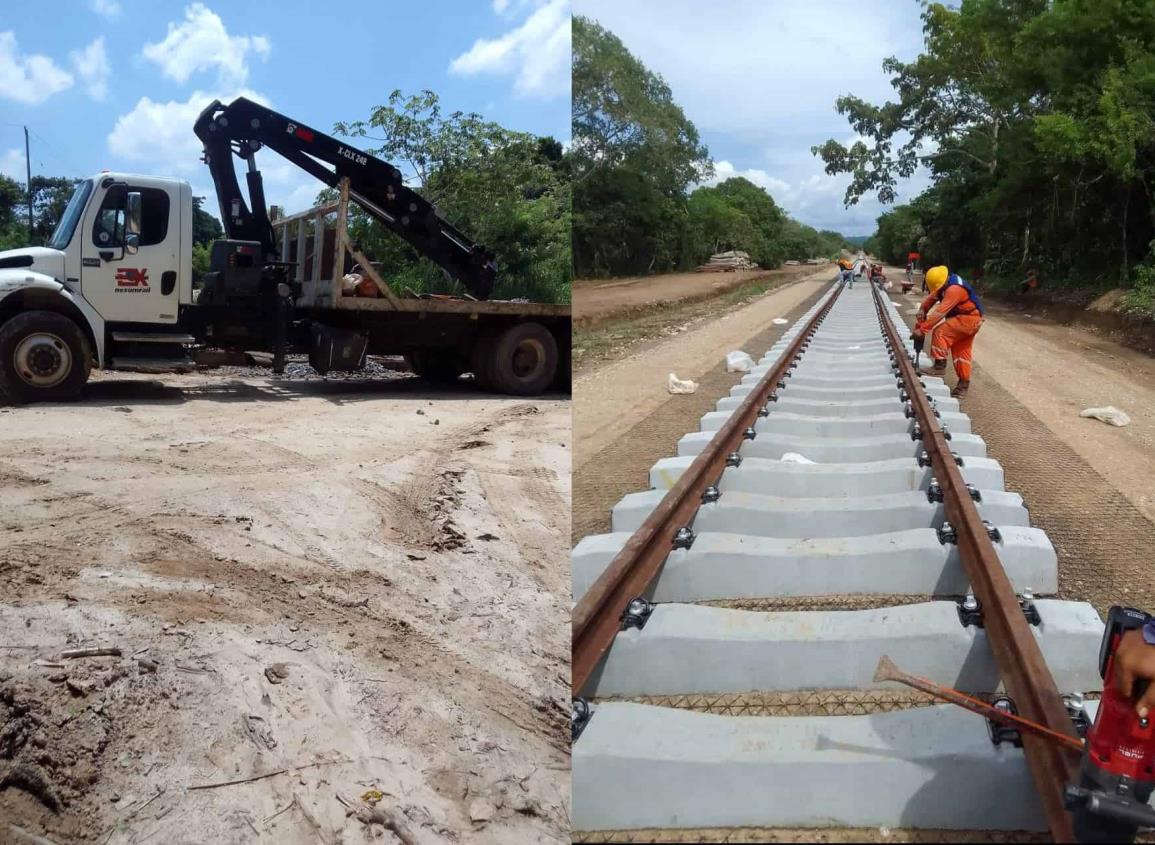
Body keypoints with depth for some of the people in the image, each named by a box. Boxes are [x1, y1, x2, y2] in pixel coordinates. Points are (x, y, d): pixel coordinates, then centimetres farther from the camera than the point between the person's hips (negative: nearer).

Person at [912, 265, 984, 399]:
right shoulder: (945, 285, 1)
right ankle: (963, 384, 19)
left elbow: (939, 312, -33)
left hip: (969, 319, -10)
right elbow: (931, 298, 9)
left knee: (940, 331, -22)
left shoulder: (954, 289, -28)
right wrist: (922, 309, -14)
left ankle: (939, 366, -19)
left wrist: (922, 329, -33)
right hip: (967, 320, 10)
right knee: (961, 351, 12)